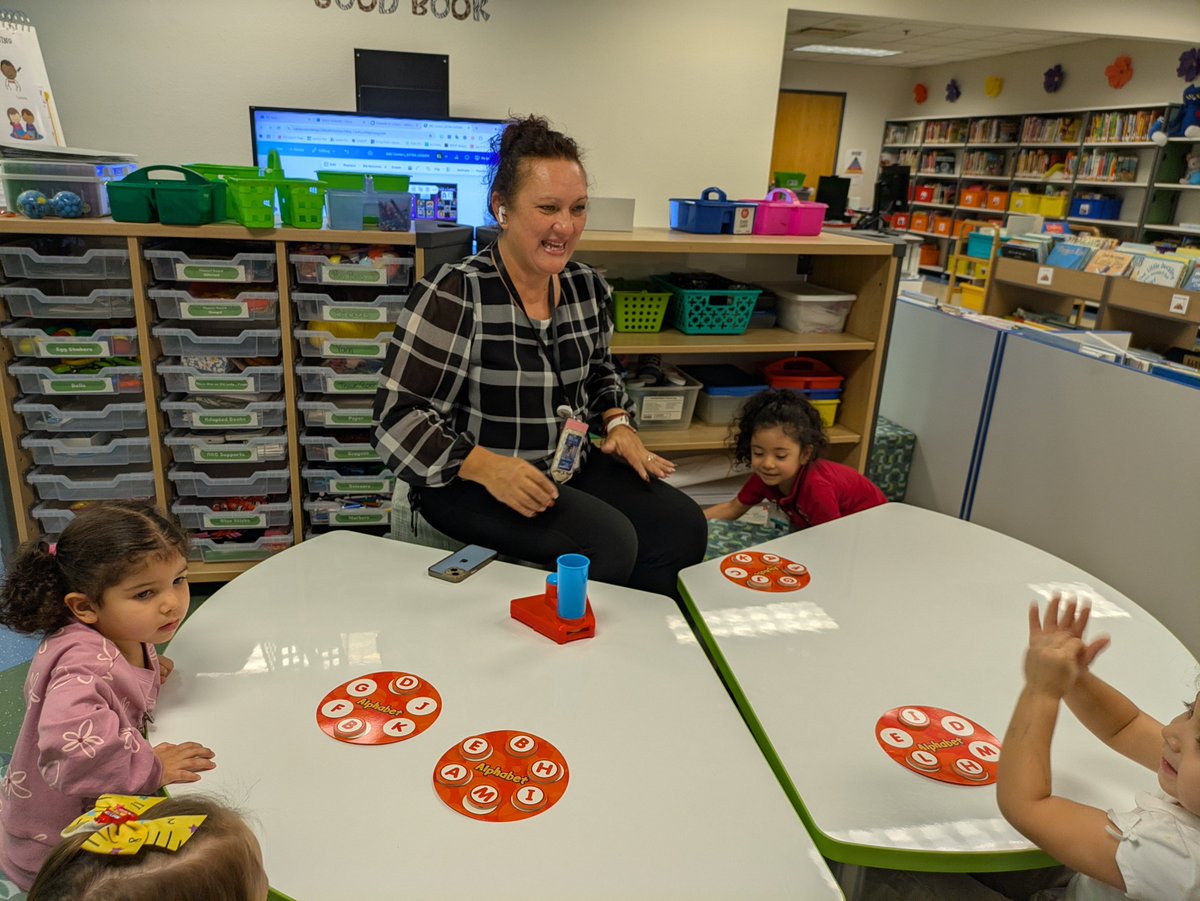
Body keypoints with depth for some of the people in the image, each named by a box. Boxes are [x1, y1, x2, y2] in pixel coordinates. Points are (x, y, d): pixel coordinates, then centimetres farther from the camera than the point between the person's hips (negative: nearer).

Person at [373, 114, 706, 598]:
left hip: (572, 468, 7)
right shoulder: (452, 296, -16)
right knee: (609, 542, -26)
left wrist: (618, 422, 2)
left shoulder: (587, 286, 4)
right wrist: (486, 467, -30)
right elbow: (398, 417, -17)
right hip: (470, 485, -6)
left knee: (683, 525, -11)